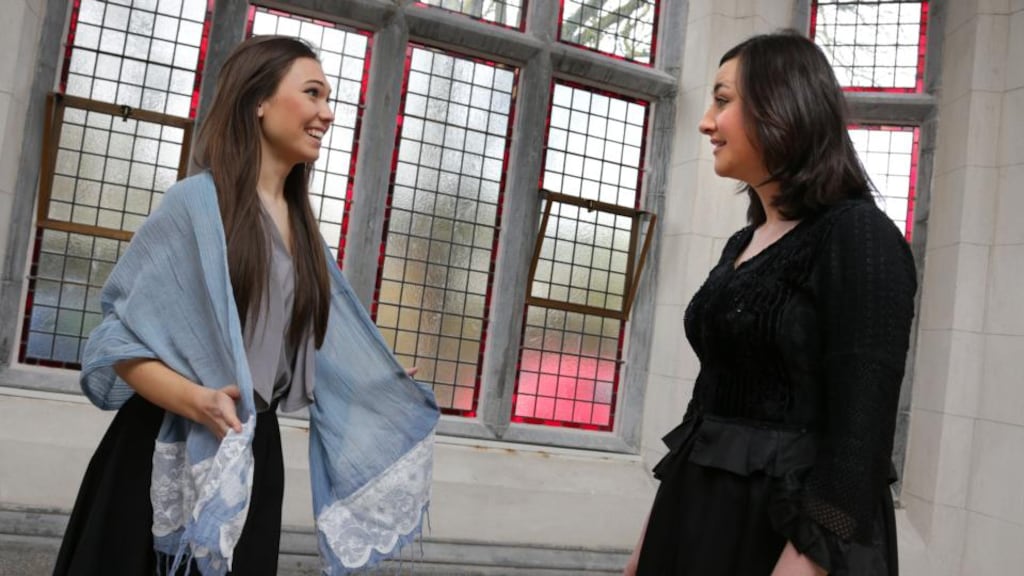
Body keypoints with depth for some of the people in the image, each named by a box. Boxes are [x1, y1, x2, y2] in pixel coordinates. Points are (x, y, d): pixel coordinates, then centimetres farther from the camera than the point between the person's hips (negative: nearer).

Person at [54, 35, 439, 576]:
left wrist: (391, 402, 12)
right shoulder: (198, 201, -12)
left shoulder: (300, 226, 6)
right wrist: (196, 400, -28)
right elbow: (117, 339, -13)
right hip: (167, 457, -6)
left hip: (255, 455, 6)